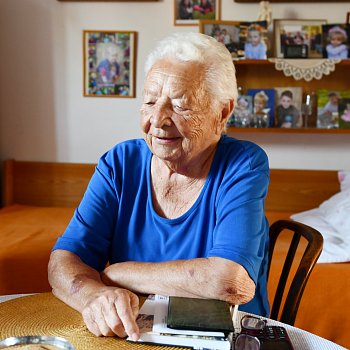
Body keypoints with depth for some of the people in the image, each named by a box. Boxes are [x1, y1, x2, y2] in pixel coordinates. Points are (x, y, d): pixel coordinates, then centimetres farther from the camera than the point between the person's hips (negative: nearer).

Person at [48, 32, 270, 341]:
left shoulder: (244, 165, -12)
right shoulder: (119, 164, -2)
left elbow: (232, 283, -25)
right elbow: (64, 261, -7)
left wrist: (110, 273, -15)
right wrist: (96, 294, -30)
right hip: (132, 335, 3)